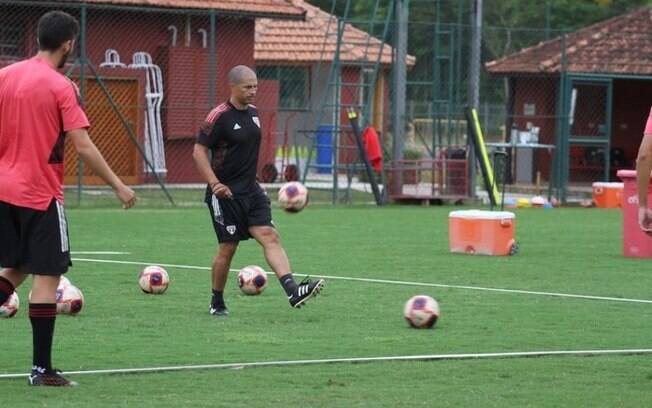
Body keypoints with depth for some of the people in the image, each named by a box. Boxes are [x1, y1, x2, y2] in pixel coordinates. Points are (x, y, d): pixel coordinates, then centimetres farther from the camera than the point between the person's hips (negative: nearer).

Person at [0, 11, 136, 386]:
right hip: (41, 195, -6)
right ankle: (42, 369, -1)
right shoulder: (61, 87, -12)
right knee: (48, 276, 0)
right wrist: (118, 186, -9)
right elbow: (83, 145, -15)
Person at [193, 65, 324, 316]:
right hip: (225, 193, -6)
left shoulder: (253, 112, 11)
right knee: (228, 247, -1)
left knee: (270, 236, -10)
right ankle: (217, 303, 17)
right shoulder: (219, 117, -12)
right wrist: (215, 183, -23)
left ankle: (293, 291, -23)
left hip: (250, 190, 6)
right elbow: (199, 152, -13)